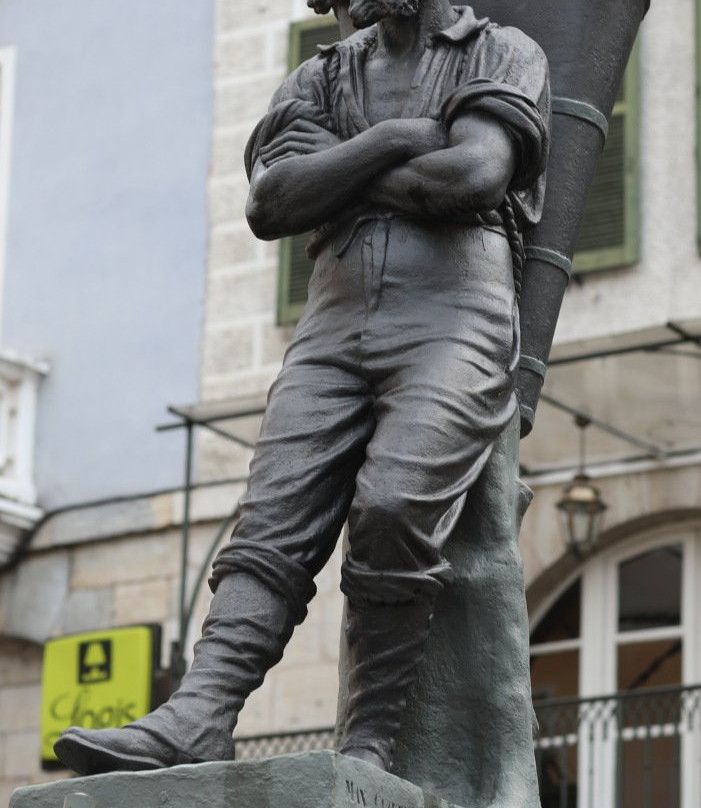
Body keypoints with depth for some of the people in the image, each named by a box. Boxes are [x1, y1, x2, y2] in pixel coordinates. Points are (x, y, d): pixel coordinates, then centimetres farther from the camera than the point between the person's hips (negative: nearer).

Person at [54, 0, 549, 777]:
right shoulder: (322, 79, 21)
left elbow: (475, 175, -10)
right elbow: (274, 203, 3)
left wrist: (341, 182, 2)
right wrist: (397, 139, -3)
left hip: (455, 325, -4)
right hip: (336, 329, 4)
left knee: (393, 511, -27)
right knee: (274, 517, -15)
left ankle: (368, 748, -22)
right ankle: (195, 719, -30)